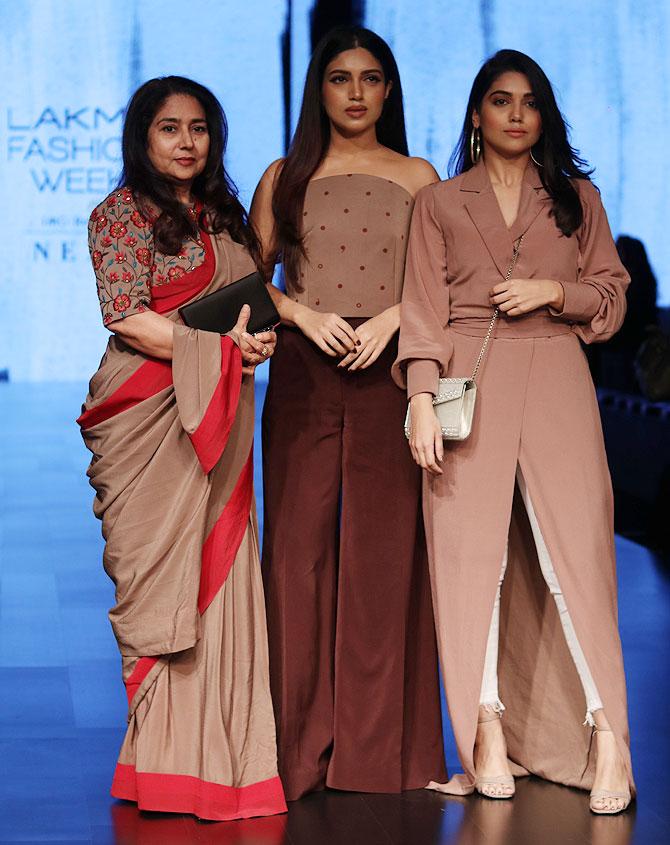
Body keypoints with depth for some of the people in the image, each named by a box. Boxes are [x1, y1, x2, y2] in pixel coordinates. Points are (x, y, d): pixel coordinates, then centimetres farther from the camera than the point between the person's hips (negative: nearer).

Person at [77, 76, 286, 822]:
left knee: (222, 571, 1)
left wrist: (254, 323, 1)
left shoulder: (222, 214, 18)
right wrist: (221, 345, -12)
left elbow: (250, 298, 25)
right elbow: (129, 319, -10)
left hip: (219, 419, 6)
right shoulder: (122, 213, -1)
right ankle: (167, 758, 1)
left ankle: (219, 749, 5)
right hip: (149, 417, -6)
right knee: (164, 574, -4)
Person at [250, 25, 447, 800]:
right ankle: (301, 742, 6)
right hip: (303, 370, 0)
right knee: (299, 542, -3)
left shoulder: (417, 178, 10)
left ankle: (383, 745, 7)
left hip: (390, 371, 0)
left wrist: (391, 317, -10)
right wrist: (306, 314, -9)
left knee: (386, 546, -1)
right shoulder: (285, 178, 11)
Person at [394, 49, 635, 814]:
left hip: (554, 383, 0)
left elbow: (612, 296, 15)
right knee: (472, 552, -4)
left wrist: (554, 290, -5)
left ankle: (607, 736, -7)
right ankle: (489, 736, 1)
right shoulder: (438, 203, 12)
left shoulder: (576, 197, 16)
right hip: (468, 385, 0)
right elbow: (424, 309, 4)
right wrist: (422, 400, -8)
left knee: (574, 547, -9)